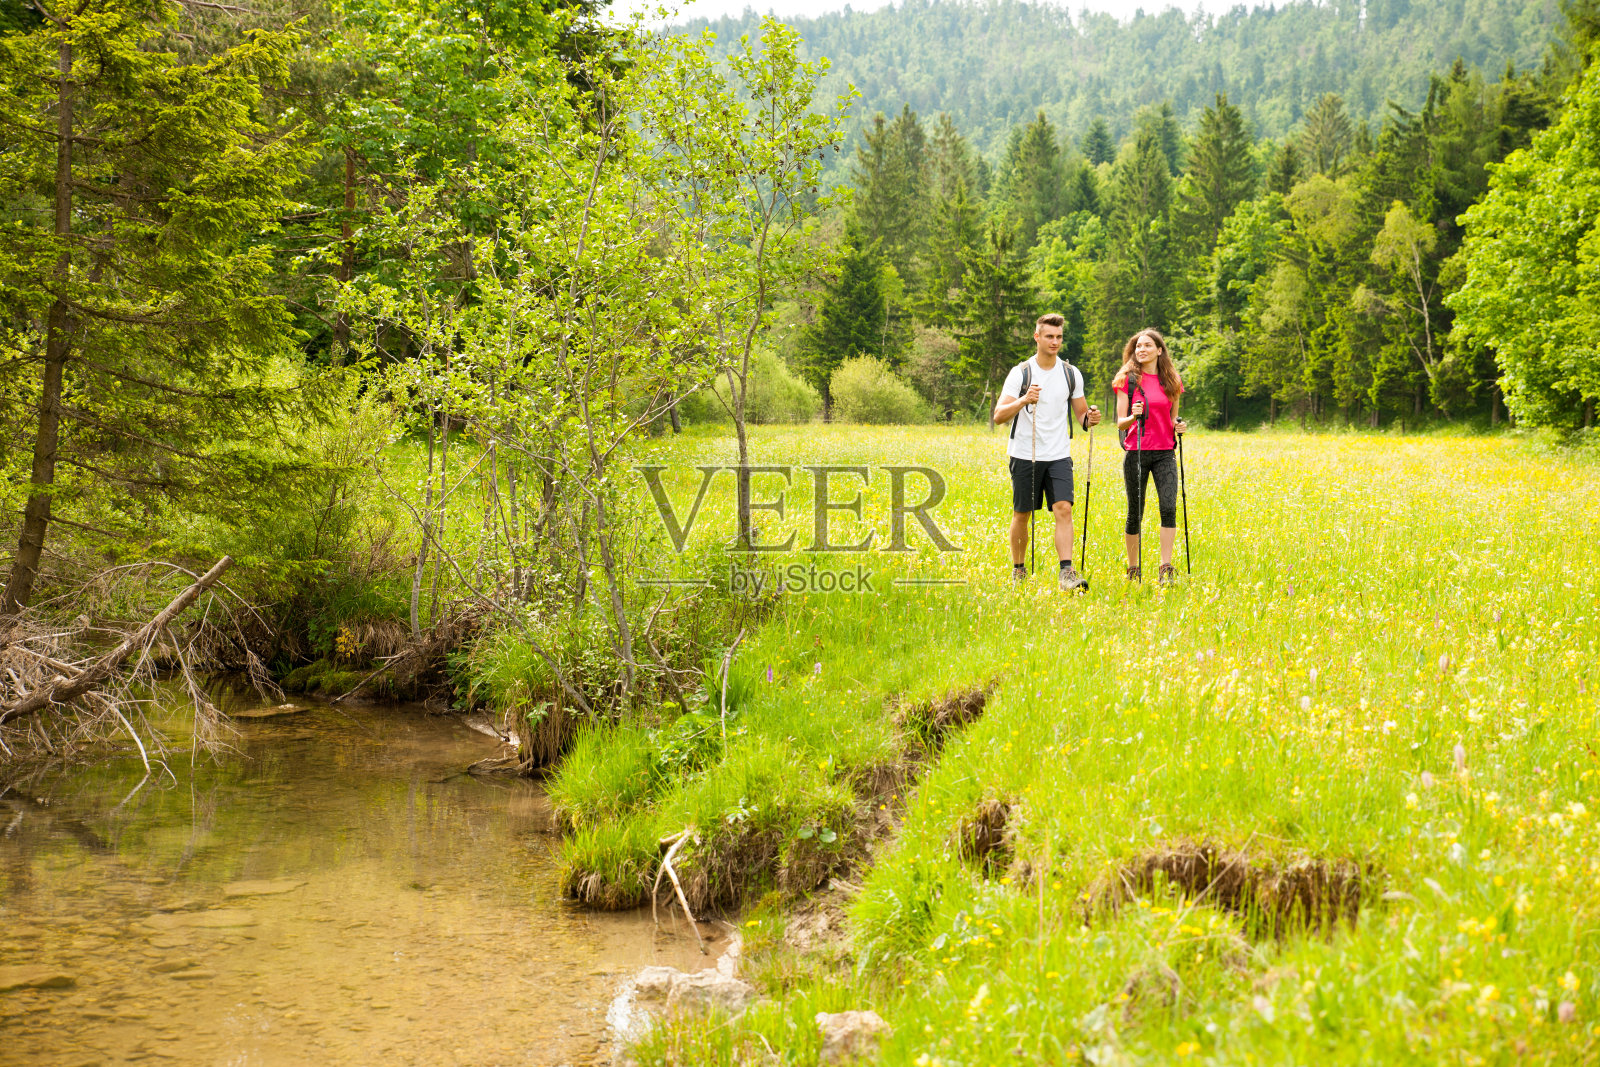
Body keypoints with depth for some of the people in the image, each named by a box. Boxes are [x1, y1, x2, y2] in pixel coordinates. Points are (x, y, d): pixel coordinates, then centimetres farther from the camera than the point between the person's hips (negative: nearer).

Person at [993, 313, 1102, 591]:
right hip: (1024, 455, -2)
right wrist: (1023, 401, -28)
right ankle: (1018, 570, 25)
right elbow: (999, 416, -10)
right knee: (1022, 514, 7)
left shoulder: (1071, 374, 7)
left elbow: (1080, 414, 15)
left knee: (1063, 509, -14)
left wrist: (1089, 418, -9)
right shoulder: (1020, 372, -4)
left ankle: (1066, 573, -19)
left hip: (1059, 456, 2)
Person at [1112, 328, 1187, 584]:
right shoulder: (1127, 380, 1)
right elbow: (1120, 423, -1)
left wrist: (1179, 426, -3)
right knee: (1135, 513, 4)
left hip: (1164, 453, 2)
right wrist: (1133, 416, -22)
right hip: (1136, 452, -2)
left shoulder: (1171, 381, 10)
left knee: (1169, 508, -14)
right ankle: (1133, 570, 18)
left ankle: (1166, 568, -11)